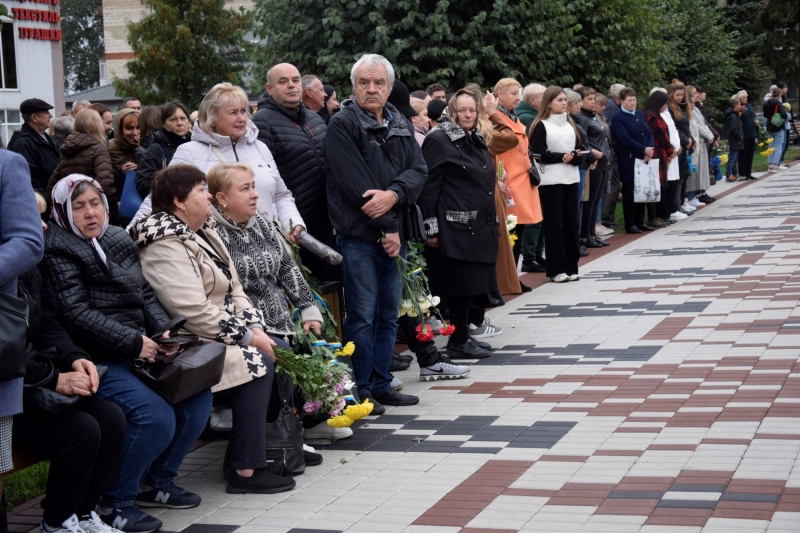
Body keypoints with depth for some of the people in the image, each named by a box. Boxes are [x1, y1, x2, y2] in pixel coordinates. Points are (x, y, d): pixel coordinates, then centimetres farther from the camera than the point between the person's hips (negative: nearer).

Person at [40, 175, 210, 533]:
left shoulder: (120, 240, 16)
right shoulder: (58, 249, -6)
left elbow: (147, 295, 15)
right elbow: (77, 314, -16)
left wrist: (164, 332, -4)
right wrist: (135, 342, -18)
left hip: (140, 352, 8)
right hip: (97, 361, -8)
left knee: (198, 398, -3)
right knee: (157, 417, -24)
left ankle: (157, 482, 15)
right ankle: (114, 503, -5)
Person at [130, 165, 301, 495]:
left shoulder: (203, 234, 14)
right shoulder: (166, 245, -18)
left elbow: (235, 290, 15)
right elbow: (194, 313, -26)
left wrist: (255, 328, -2)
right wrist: (248, 337, -20)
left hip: (218, 336, 10)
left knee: (280, 351, 0)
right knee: (259, 362, -22)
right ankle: (245, 471, -19)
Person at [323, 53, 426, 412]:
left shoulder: (400, 125, 14)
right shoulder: (343, 125, -6)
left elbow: (419, 170, 3)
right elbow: (355, 184, -14)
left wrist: (393, 194, -18)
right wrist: (387, 228, -14)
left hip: (394, 233, 7)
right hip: (358, 235, -7)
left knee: (389, 314, 12)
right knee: (362, 315, -4)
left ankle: (381, 384, 21)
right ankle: (360, 391, 4)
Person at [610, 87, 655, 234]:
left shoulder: (640, 114, 14)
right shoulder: (618, 118, -7)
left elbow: (649, 133, 10)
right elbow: (625, 139, -17)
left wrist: (650, 150, -7)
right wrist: (644, 150, -17)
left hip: (644, 159, 6)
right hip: (628, 160, -6)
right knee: (629, 192, -1)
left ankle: (640, 222, 18)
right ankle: (630, 224, 4)